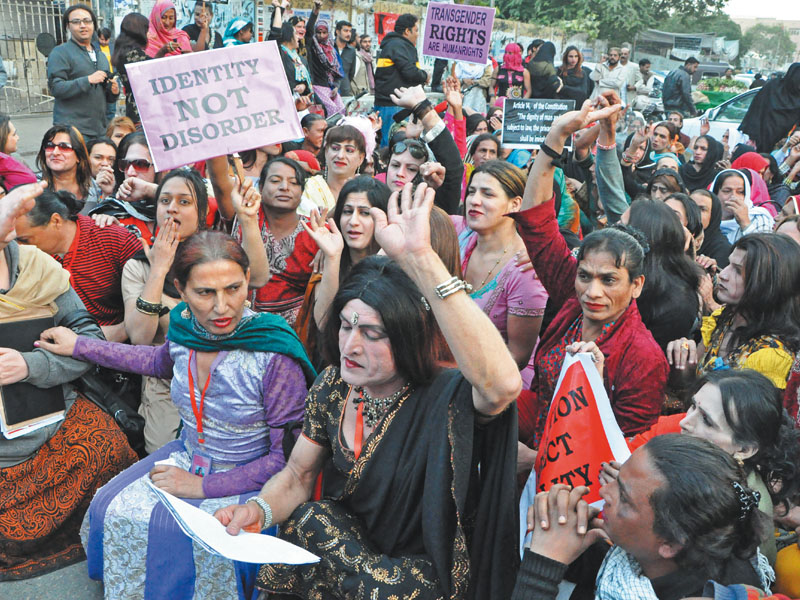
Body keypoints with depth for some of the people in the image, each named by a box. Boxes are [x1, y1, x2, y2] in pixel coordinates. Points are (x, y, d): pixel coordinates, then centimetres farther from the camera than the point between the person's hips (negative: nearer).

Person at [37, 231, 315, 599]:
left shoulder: (275, 354, -29)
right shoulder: (184, 326, -10)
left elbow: (287, 457, -20)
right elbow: (162, 362, 17)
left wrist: (203, 487, -18)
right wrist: (79, 346, 19)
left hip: (247, 479, -6)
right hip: (187, 455, 6)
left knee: (170, 531, -23)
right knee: (110, 508, -1)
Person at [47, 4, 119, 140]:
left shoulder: (101, 55, 23)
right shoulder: (60, 53, 1)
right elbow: (55, 88, -11)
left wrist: (113, 92, 6)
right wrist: (88, 80, -20)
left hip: (99, 128, 6)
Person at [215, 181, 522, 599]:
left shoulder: (446, 398, -24)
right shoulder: (333, 386, -7)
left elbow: (503, 383, -49)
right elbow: (297, 476, 3)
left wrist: (420, 258, -52)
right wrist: (260, 509, -21)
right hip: (342, 547, 5)